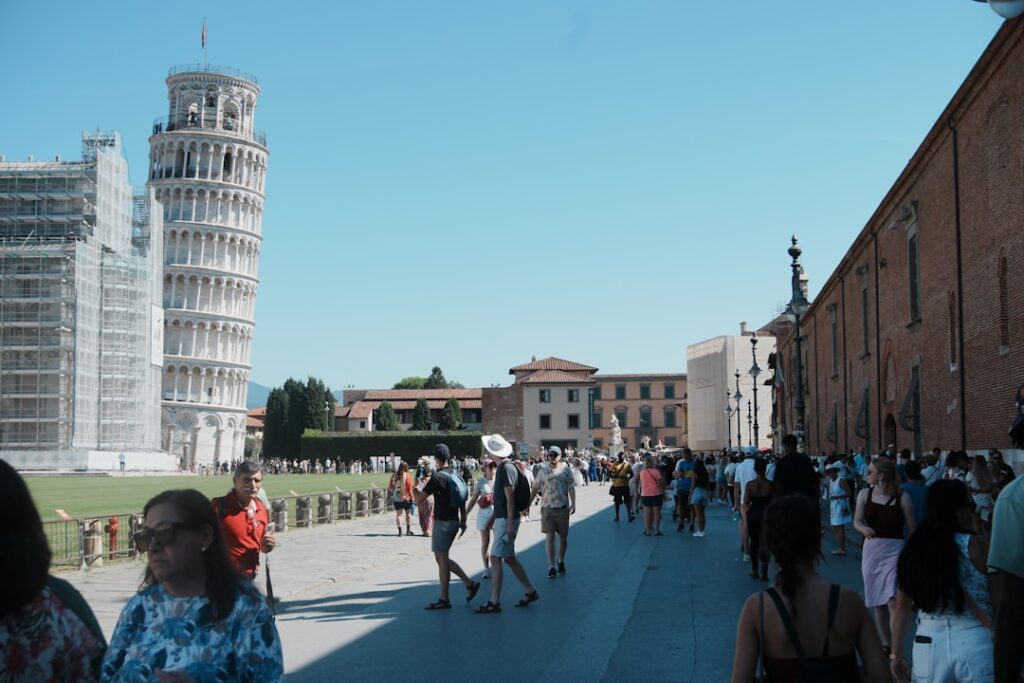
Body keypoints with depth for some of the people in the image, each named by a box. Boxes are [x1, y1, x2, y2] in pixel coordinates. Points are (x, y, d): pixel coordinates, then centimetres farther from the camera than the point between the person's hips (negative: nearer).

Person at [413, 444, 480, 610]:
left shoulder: (437, 477, -16)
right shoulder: (456, 475, 10)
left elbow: (419, 498, -15)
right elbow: (462, 501, 15)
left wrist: (416, 488, 6)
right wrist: (463, 521, 21)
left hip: (443, 522, -8)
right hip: (454, 521, 8)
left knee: (442, 559, -2)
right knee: (442, 557, 16)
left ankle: (444, 599, 3)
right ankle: (469, 583, 14)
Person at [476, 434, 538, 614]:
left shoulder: (507, 469, -17)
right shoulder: (502, 468, 13)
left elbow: (510, 499, -19)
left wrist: (510, 524, -21)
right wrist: (493, 517, 25)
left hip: (507, 520, -10)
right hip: (501, 519, 10)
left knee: (496, 558, -9)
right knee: (509, 558, 14)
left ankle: (494, 602, -7)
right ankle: (530, 592, 22)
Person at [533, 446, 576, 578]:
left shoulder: (566, 469, 1)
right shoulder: (543, 471, 5)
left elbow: (571, 487, 0)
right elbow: (536, 488, 10)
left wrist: (573, 503, -8)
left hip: (562, 507, 0)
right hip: (547, 507, 0)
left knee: (563, 537, 9)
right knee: (549, 536, -6)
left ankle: (561, 561, 30)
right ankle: (551, 567, -9)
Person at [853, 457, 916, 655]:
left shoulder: (902, 498, -9)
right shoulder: (864, 494, 2)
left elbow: (912, 529, -4)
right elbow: (857, 520, -1)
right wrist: (864, 528, -24)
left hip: (895, 550, -4)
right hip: (871, 549, 5)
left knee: (892, 600, -18)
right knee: (878, 603, 13)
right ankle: (885, 644, 26)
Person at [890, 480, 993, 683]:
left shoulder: (914, 548, 2)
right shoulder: (975, 544, -10)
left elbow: (902, 606, 4)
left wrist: (897, 654, 11)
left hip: (928, 643, 4)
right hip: (974, 643, -4)